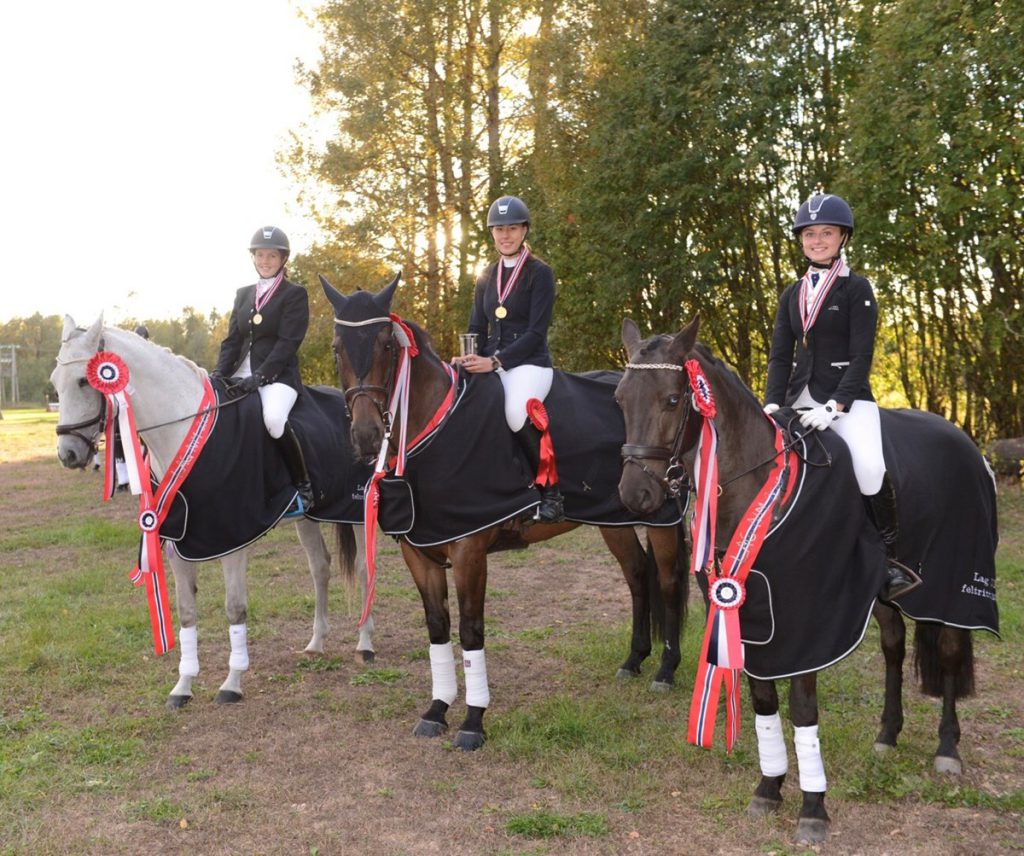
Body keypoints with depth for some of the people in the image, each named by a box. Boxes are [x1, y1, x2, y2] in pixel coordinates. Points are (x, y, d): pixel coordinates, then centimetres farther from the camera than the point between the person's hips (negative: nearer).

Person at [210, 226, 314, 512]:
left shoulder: (295, 295, 0)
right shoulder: (243, 294, 18)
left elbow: (288, 343, -11)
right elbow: (232, 340, 14)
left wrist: (259, 377, -22)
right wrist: (219, 373, -4)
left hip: (279, 374, -7)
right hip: (243, 373, 7)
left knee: (273, 417, -36)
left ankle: (303, 485, -19)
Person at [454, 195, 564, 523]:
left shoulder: (539, 273, -3)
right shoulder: (487, 277, 16)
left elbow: (536, 332, -11)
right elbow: (477, 327, 16)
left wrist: (495, 361, -20)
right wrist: (468, 357, -6)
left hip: (529, 363, -6)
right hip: (490, 364, 6)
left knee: (516, 413, -35)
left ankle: (550, 487, -16)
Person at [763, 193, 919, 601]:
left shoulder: (857, 289, -2)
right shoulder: (792, 294, 13)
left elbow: (861, 356, -10)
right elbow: (780, 355, 7)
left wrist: (833, 406, -21)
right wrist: (772, 404, -9)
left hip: (848, 396, -6)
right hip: (801, 395, 6)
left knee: (869, 467, -30)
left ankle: (892, 558, -12)